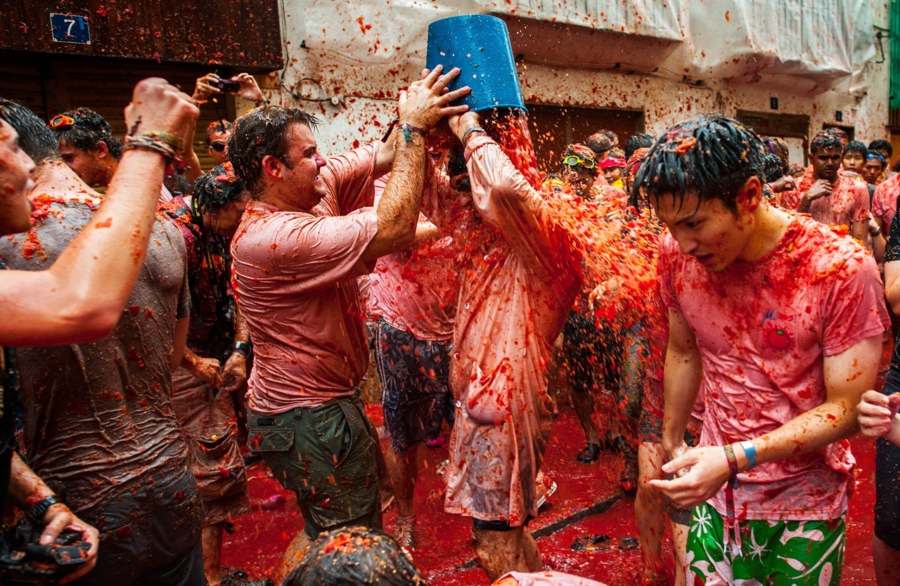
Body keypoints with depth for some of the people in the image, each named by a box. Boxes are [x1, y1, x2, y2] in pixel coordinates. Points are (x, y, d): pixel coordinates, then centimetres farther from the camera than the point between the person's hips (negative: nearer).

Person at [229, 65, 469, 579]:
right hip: (308, 419, -10)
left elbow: (385, 156, 1)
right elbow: (393, 229, -33)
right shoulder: (271, 238, -29)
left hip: (320, 398, 10)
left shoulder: (315, 189, -2)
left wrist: (420, 116, -16)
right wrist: (414, 126, -27)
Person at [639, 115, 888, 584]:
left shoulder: (841, 268, -21)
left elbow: (847, 410, -17)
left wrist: (732, 458, -27)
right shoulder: (676, 253, -10)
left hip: (804, 505, -2)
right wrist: (672, 442, 14)